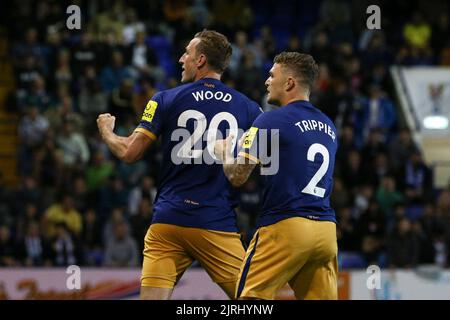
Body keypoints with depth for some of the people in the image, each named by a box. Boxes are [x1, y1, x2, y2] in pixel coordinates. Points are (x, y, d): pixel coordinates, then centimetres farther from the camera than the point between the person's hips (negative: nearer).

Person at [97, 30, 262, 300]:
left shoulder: (165, 100, 2)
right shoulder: (249, 108, 4)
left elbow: (129, 153, 1)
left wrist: (107, 131, 22)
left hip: (168, 220, 0)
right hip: (218, 224, 0)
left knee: (152, 297, -1)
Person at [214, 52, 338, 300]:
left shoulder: (272, 120, -4)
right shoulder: (328, 126, 17)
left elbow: (237, 176, -5)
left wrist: (222, 151, 15)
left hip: (285, 226, -6)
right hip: (326, 230, 6)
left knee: (250, 297, -1)